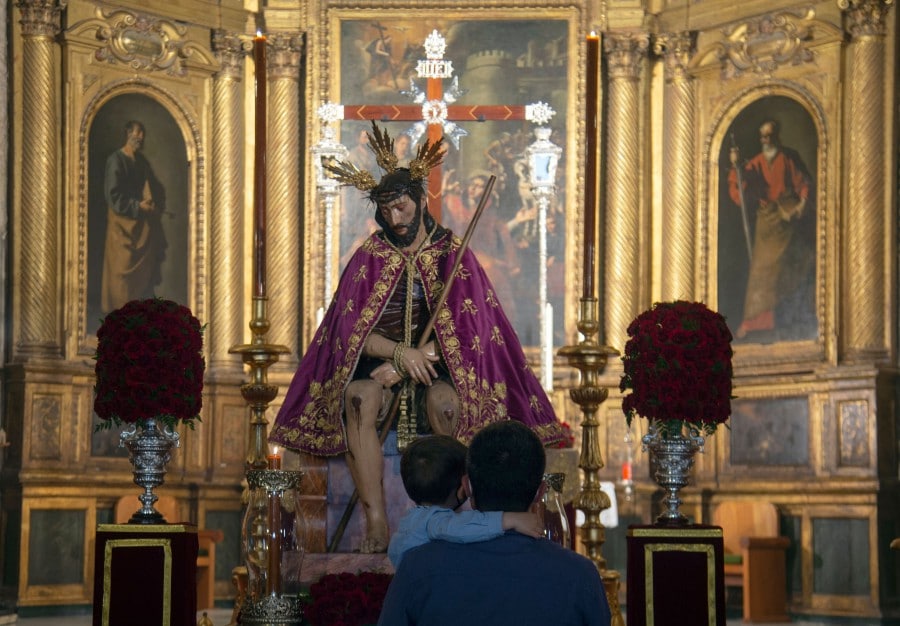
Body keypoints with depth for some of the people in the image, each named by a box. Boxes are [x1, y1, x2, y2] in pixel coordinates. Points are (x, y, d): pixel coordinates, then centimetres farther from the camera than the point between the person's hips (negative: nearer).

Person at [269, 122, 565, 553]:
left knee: (448, 402, -36)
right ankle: (375, 521, -37)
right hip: (380, 365, 1)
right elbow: (352, 331, -2)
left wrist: (411, 362, -17)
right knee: (357, 398, -34)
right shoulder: (369, 258, 6)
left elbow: (466, 331, -5)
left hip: (439, 369, -1)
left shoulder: (452, 255, 3)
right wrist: (401, 352, -21)